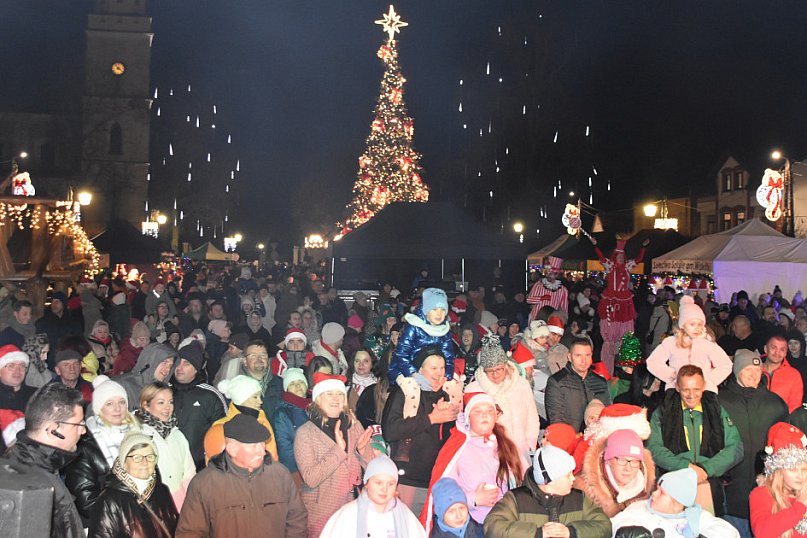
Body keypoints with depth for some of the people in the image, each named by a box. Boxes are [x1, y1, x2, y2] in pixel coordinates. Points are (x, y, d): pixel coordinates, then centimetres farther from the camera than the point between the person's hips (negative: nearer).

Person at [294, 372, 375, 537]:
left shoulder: (354, 425, 1)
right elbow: (311, 479, -18)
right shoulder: (305, 433, -9)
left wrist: (362, 450, -15)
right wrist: (338, 450, -24)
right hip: (320, 514, -3)